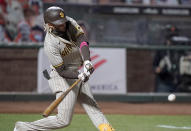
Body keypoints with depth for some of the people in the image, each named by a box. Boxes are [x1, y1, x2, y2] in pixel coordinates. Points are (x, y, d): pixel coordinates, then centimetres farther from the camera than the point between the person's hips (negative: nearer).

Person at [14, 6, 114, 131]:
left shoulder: (69, 22, -11)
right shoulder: (50, 44, -28)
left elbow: (83, 40, -23)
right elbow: (62, 71, -24)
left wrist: (87, 60, -40)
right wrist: (79, 75, -41)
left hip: (78, 73, 7)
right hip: (64, 78, -7)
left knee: (93, 108, 8)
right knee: (63, 120, -5)